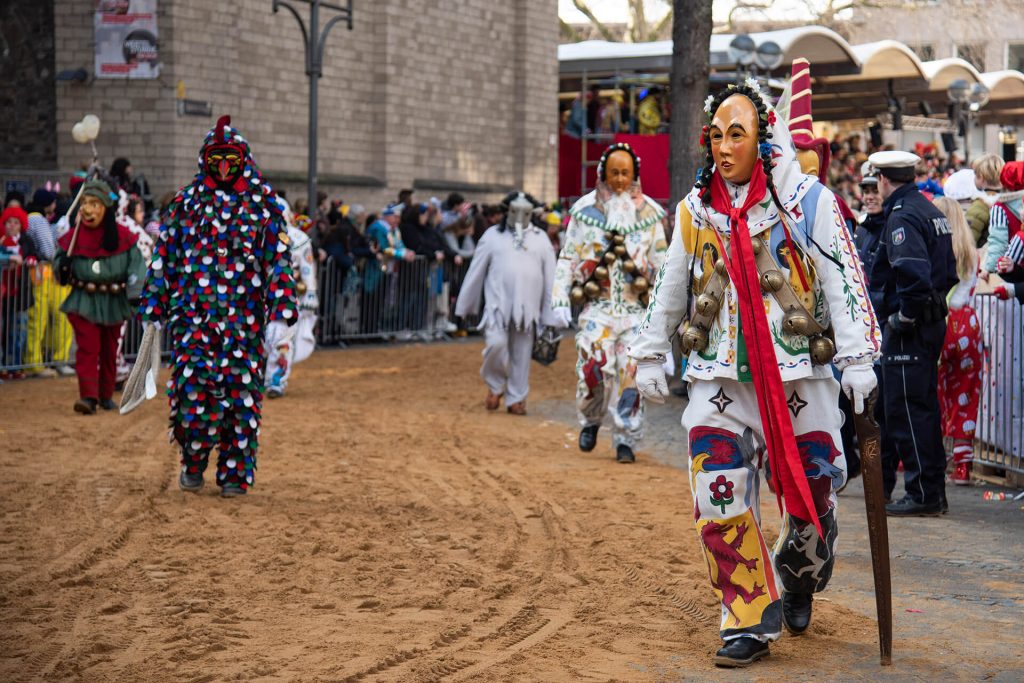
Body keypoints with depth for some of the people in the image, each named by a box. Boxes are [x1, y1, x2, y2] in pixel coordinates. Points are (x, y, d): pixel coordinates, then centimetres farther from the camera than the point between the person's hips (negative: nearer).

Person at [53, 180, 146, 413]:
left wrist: (136, 295, -15)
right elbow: (61, 273, 9)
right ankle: (88, 396, -16)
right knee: (87, 349, -11)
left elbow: (136, 265, -2)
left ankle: (106, 395, 25)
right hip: (84, 302, -1)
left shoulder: (122, 236, -5)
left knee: (110, 351, 11)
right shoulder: (74, 237, -1)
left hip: (114, 302, 1)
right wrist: (63, 267, -14)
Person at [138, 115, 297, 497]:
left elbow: (279, 260, 1)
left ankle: (235, 473, 11)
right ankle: (193, 462, 13)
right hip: (192, 313, 1)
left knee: (240, 391, 0)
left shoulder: (263, 203, 5)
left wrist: (280, 315, -7)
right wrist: (153, 311, 8)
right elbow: (164, 256, 12)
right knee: (193, 384, -9)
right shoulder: (187, 201, 10)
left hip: (244, 318, -1)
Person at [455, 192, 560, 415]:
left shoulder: (541, 239, 9)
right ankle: (495, 386, 8)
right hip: (498, 304, -2)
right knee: (496, 344, -18)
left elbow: (550, 277, 9)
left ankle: (516, 399, 17)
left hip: (528, 308, 2)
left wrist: (551, 316, 6)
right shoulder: (493, 236, 5)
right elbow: (476, 272, 7)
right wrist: (465, 306, 7)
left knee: (521, 355, 5)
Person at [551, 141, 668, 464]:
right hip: (597, 306, -1)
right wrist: (560, 299, -1)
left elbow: (661, 263, 13)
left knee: (630, 372, -7)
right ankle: (590, 420, 13)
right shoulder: (585, 210, 6)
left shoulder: (649, 213, 8)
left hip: (636, 308, 1)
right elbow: (568, 258, 9)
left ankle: (625, 439, 4)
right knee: (594, 365, -15)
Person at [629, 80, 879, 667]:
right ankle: (751, 620, 6)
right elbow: (671, 289, 17)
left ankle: (798, 575, 37)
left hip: (801, 375, -2)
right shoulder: (695, 209, 7)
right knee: (719, 502, -5)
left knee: (814, 491, 5)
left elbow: (844, 284, -5)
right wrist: (650, 354, 20)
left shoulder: (810, 201, -4)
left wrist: (858, 360, -10)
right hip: (720, 377, 2)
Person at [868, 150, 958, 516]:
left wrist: (903, 317, -18)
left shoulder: (901, 217, -16)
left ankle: (924, 494, -1)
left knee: (907, 410, -4)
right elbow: (948, 272, 18)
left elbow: (913, 275, -28)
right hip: (933, 321, 10)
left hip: (908, 330, -10)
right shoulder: (932, 211, 15)